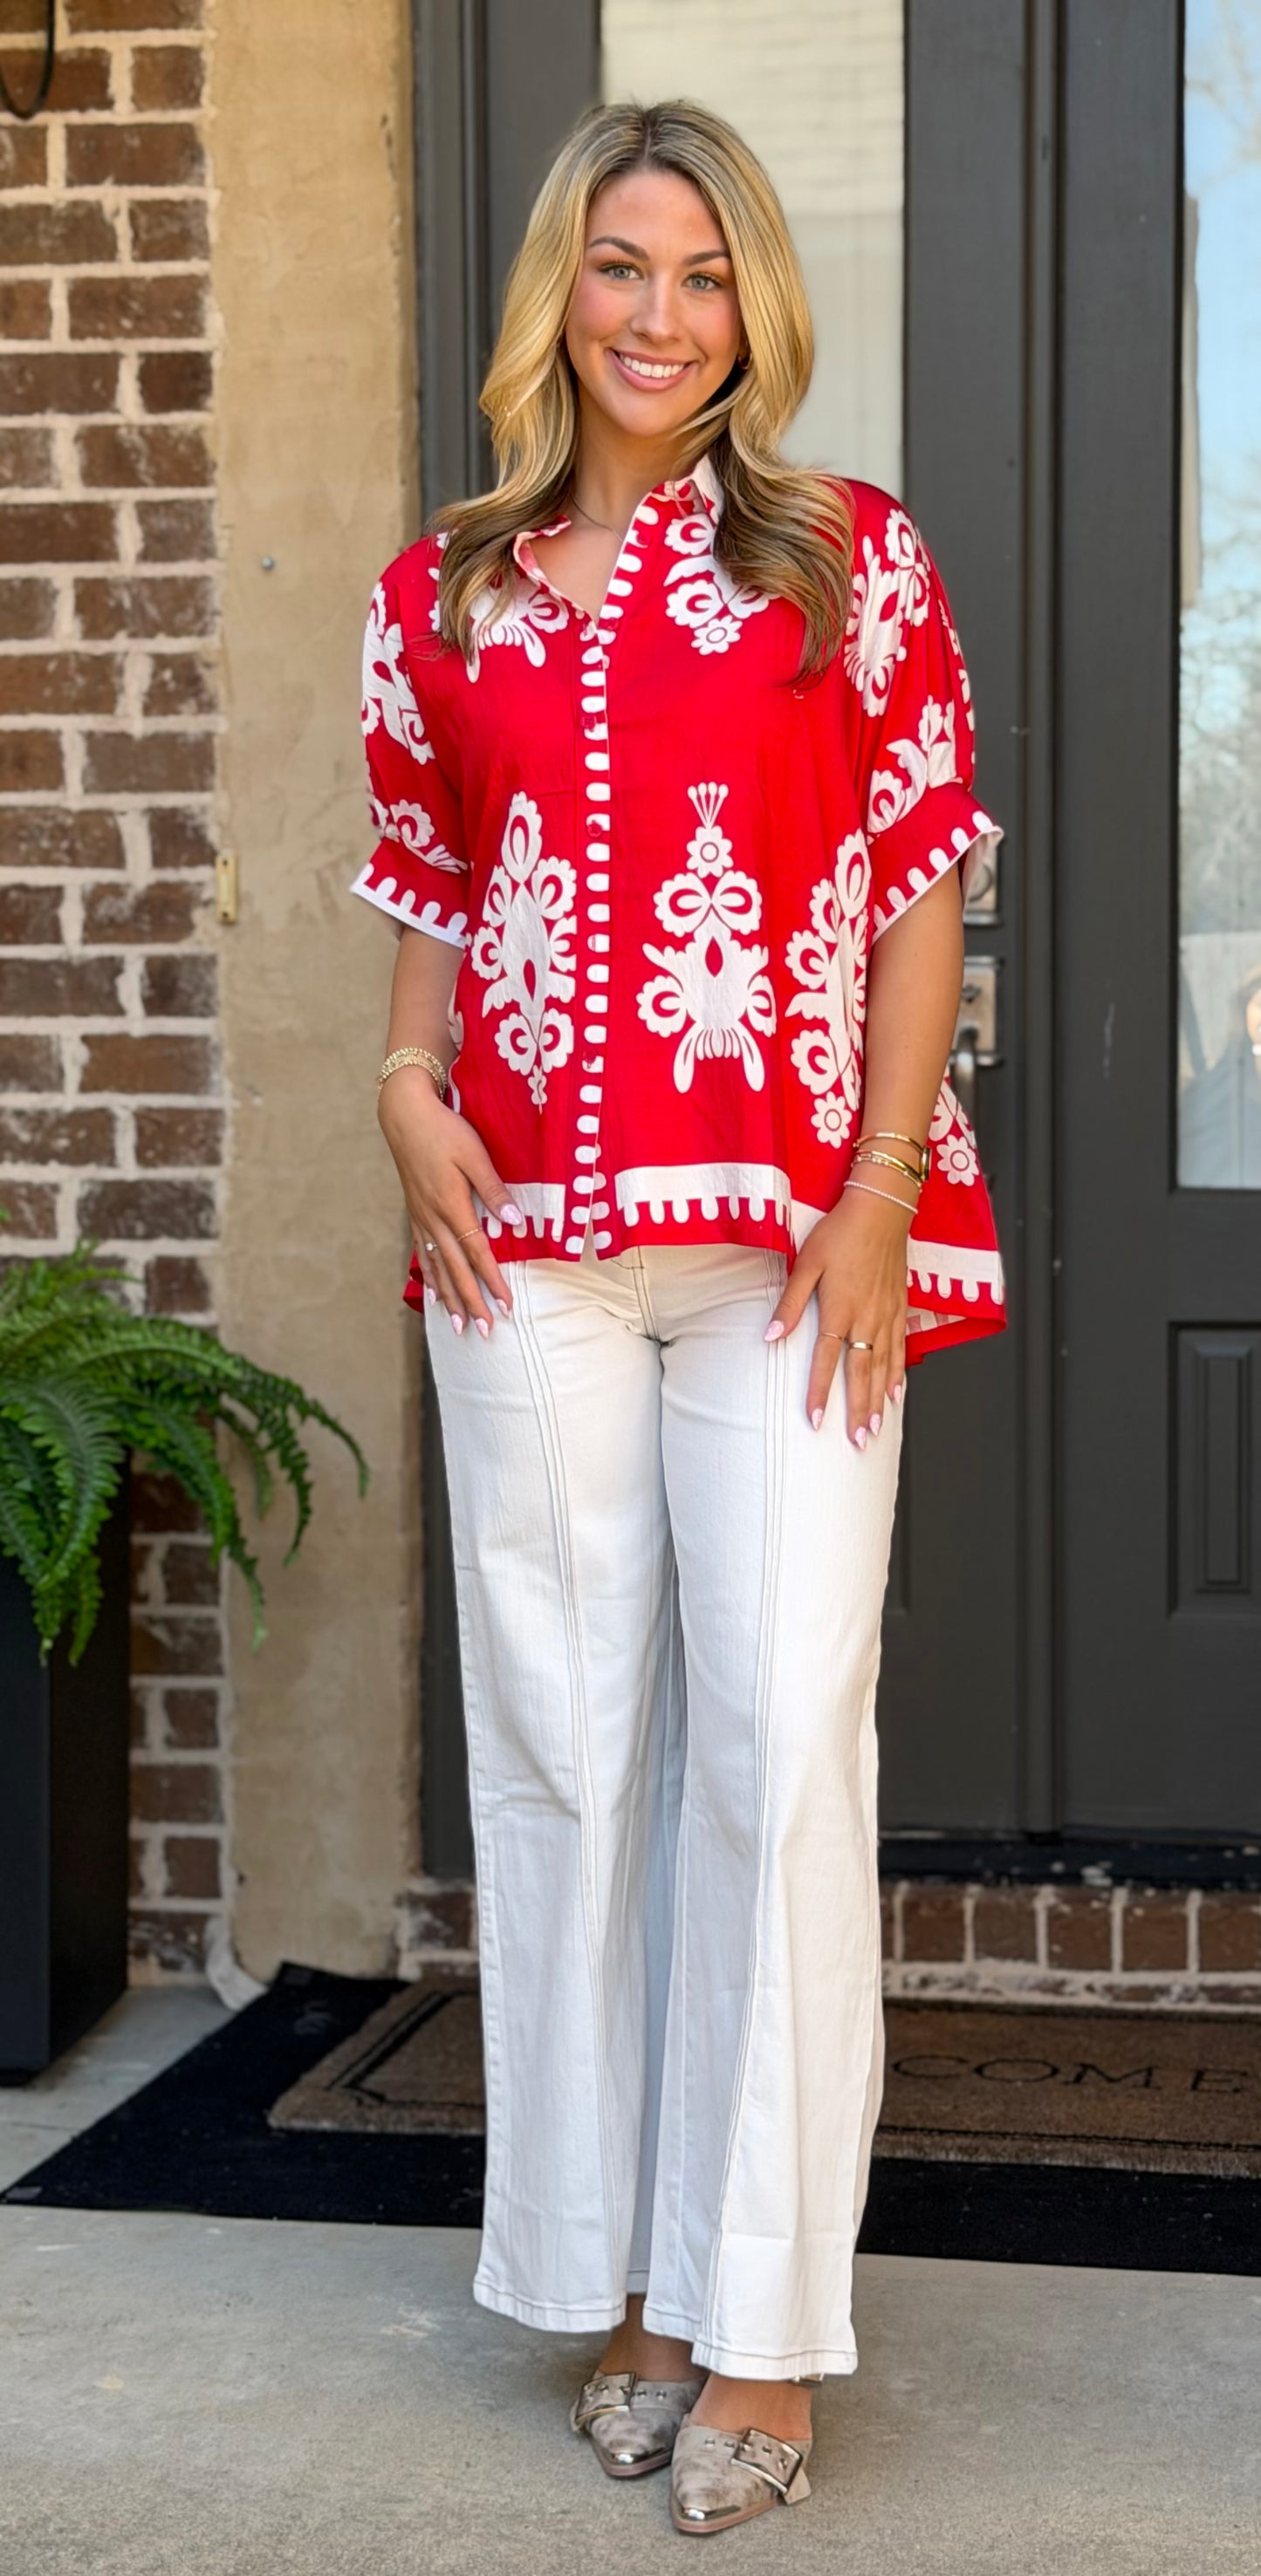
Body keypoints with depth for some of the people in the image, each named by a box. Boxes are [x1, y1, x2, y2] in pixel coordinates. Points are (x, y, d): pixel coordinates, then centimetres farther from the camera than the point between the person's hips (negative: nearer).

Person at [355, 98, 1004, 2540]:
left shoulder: (850, 558, 5)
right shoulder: (445, 592, 12)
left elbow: (921, 885, 2)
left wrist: (876, 1191, -7)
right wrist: (406, 1088, 0)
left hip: (789, 1237, -3)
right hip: (527, 1239, 3)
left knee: (781, 1744, -7)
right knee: (564, 1746, 6)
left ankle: (761, 2326, 2)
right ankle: (618, 2283, 18)